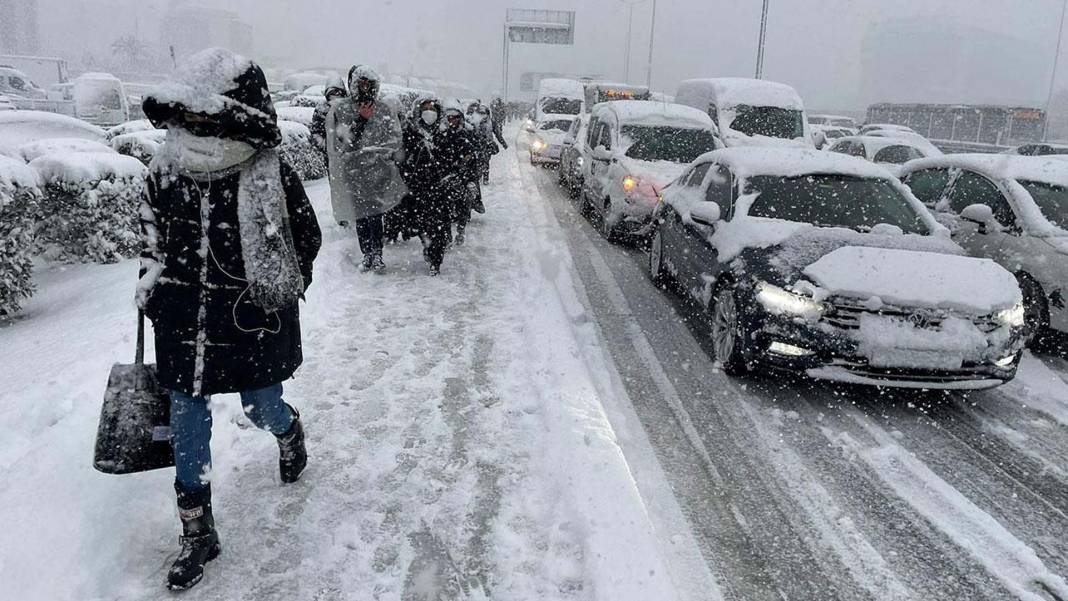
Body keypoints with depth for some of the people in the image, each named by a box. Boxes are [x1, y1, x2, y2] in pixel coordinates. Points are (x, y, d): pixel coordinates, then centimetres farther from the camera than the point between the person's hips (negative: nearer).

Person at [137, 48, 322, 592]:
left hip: (252, 324, -3)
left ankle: (289, 430, 53)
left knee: (262, 410, 12)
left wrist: (277, 294, -5)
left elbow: (307, 238, -2)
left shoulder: (271, 176, -14)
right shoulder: (165, 170, -3)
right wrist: (152, 287, 9)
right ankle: (197, 533, 25)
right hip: (183, 325, 4)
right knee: (186, 428, 8)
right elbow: (151, 235, 14)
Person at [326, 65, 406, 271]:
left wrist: (366, 149, -3)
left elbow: (394, 140, 4)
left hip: (377, 169, 0)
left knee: (374, 214, -7)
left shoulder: (385, 109, 6)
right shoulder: (340, 109, 3)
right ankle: (367, 254, 11)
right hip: (353, 169, 0)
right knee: (360, 215, 2)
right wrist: (360, 120, -15)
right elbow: (342, 141, -7)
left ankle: (376, 254, 1)